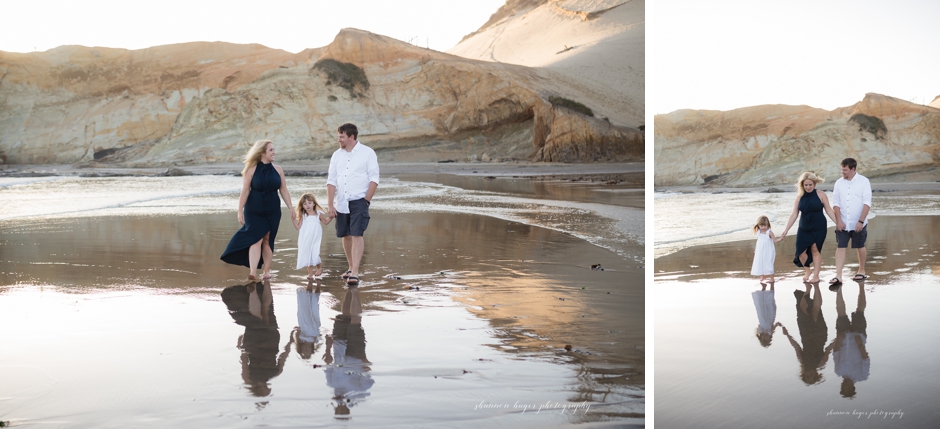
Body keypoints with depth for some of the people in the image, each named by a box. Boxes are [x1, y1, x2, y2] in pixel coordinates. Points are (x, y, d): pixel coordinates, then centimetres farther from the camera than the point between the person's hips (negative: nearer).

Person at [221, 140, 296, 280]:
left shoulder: (278, 170, 4)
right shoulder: (252, 170, -7)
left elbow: (284, 190, 7)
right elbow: (245, 191, -8)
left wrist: (291, 208, 2)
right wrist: (240, 211, -11)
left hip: (273, 211, 3)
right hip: (254, 211, -3)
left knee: (267, 240, 8)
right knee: (256, 239, -13)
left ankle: (267, 271, 16)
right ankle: (252, 272, -19)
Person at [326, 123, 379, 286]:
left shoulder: (367, 153, -2)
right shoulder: (337, 155, 9)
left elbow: (374, 179, -5)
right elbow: (331, 181, 7)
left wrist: (366, 200, -13)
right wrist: (330, 205, 0)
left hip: (359, 201, -5)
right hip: (342, 202, 5)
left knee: (356, 235, -13)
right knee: (345, 235, 11)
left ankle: (355, 273, -16)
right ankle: (351, 267, 27)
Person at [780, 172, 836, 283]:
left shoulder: (821, 195, -4)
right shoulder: (800, 197, 2)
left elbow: (829, 210, 1)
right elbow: (794, 214, 4)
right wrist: (785, 230, 2)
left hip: (819, 228, -3)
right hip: (804, 228, 3)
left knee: (815, 250, -5)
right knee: (801, 250, -5)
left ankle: (816, 275, 4)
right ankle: (807, 270, 20)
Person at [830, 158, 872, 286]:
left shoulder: (864, 181, -6)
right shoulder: (839, 183, 4)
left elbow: (867, 203, -10)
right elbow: (836, 203, 3)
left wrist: (861, 221, -16)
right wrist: (839, 221, -7)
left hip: (858, 224, -2)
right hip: (842, 223, 2)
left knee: (860, 247, 12)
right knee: (840, 247, -6)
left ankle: (861, 271, 31)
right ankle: (838, 276, -11)